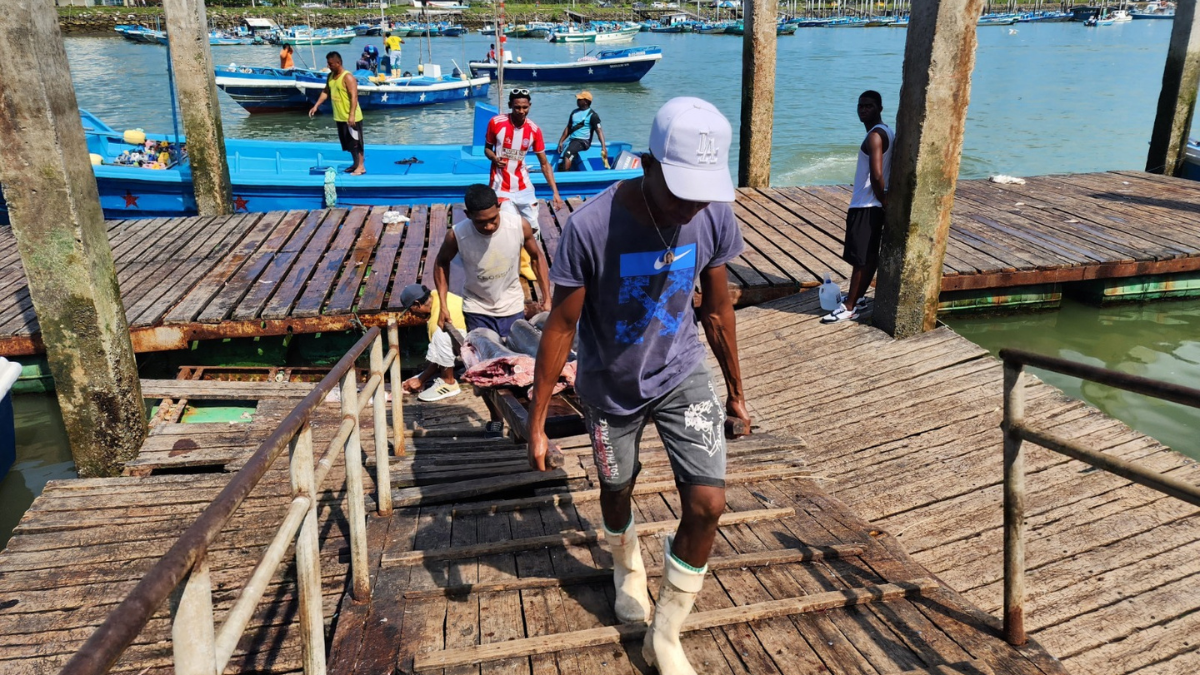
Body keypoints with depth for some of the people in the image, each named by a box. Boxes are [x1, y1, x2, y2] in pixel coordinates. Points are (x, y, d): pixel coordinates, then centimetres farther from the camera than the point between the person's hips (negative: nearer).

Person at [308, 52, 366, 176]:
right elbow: (325, 92, 18)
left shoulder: (348, 77, -17)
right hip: (340, 117, 9)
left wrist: (352, 115, -29)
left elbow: (354, 96, -22)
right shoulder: (330, 76, 9)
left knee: (356, 141, -2)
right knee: (348, 142, 15)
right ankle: (355, 163, 26)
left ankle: (361, 166, 4)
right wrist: (316, 106, 9)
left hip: (351, 117, -8)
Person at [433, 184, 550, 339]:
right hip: (477, 310, -1)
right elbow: (441, 263, -3)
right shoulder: (457, 234, -24)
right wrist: (443, 307, -7)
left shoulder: (520, 226, -22)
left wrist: (547, 299, -6)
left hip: (512, 307, 1)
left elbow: (537, 257, -4)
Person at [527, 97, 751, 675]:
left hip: (682, 375, 2)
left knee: (707, 504, -8)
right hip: (611, 389, -1)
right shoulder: (590, 227, -29)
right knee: (616, 495, 19)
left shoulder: (714, 217, -17)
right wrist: (537, 424, -13)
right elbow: (560, 328, -18)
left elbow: (717, 310, -2)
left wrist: (736, 393, 8)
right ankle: (628, 568, 56)